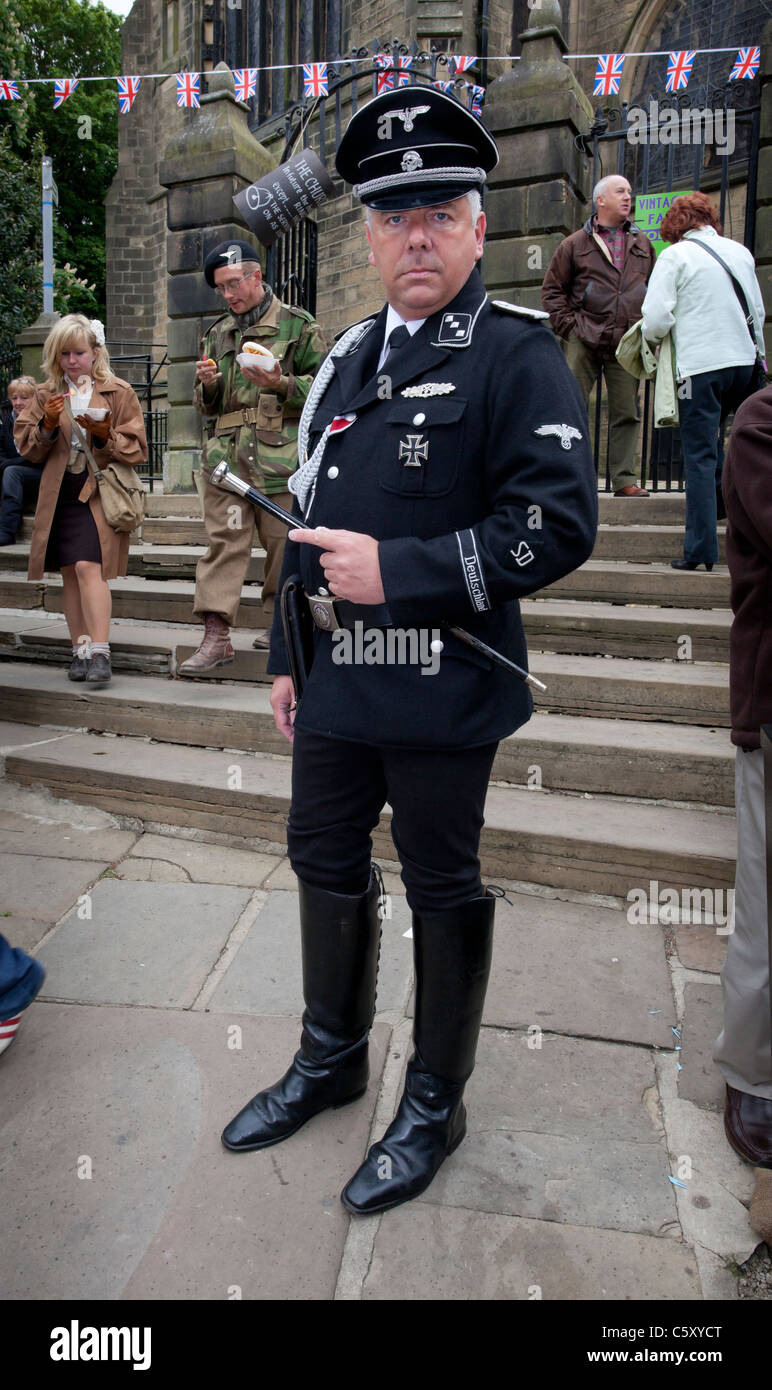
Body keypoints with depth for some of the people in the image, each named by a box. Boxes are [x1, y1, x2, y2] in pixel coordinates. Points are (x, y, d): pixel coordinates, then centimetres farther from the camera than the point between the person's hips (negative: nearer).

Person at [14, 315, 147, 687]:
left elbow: (136, 450, 0)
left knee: (88, 566, -19)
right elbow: (26, 446, 11)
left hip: (98, 493, -4)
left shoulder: (119, 392, 3)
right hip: (59, 495, 5)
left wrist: (104, 436, -17)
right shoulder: (46, 395, 14)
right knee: (70, 573, 6)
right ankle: (81, 650, 14)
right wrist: (47, 426, -8)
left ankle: (100, 653, -19)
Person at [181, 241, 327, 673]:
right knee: (223, 540, -5)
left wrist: (281, 384, -13)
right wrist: (208, 386, 3)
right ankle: (216, 636, -7)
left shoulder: (298, 325, 6)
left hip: (281, 455, -4)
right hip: (227, 454, 4)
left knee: (283, 542, 2)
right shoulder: (218, 333, 21)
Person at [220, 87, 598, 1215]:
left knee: (442, 892, 8)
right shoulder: (350, 357, 14)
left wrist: (398, 571, -22)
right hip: (337, 684, 7)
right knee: (326, 865, 18)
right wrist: (288, 654, 17)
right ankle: (331, 1058, 42)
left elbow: (559, 524, -18)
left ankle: (434, 1105, 32)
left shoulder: (517, 353, -8)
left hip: (444, 694, -7)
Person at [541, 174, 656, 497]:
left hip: (627, 343, 3)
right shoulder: (575, 244, 7)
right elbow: (552, 290, 7)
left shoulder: (642, 244, 18)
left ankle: (624, 480, 6)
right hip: (584, 341, -3)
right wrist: (569, 326, -4)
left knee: (626, 412, 1)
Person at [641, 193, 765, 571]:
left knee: (699, 455, -4)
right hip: (743, 359, 5)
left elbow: (656, 317, -11)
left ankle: (701, 549, -6)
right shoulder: (740, 252, 14)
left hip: (700, 365, -5)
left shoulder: (675, 255, -3)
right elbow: (759, 310, 20)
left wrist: (652, 340, 9)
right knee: (714, 443, 23)